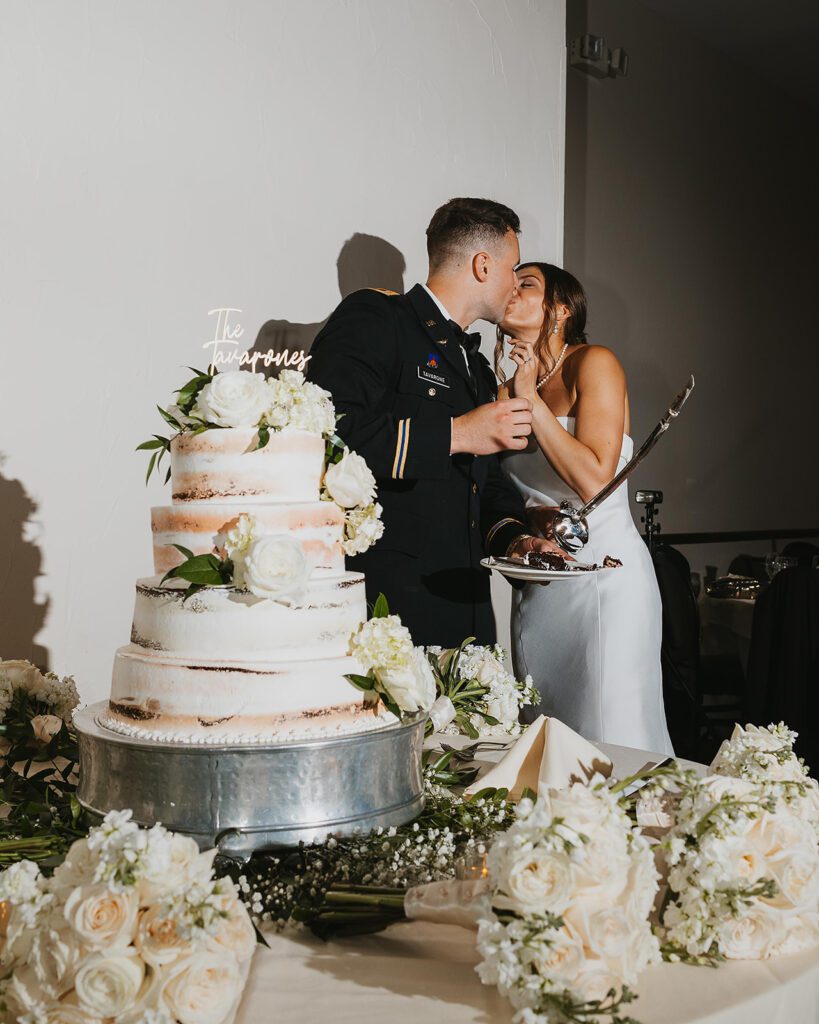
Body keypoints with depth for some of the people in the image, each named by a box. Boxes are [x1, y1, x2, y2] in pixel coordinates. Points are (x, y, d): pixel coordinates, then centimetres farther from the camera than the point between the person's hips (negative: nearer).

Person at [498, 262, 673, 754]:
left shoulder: (594, 363, -6)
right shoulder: (509, 389, 12)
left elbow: (595, 482, -18)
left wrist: (530, 399, -14)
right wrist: (529, 520, -4)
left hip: (606, 576, -6)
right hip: (538, 584, 6)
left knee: (612, 740, -5)